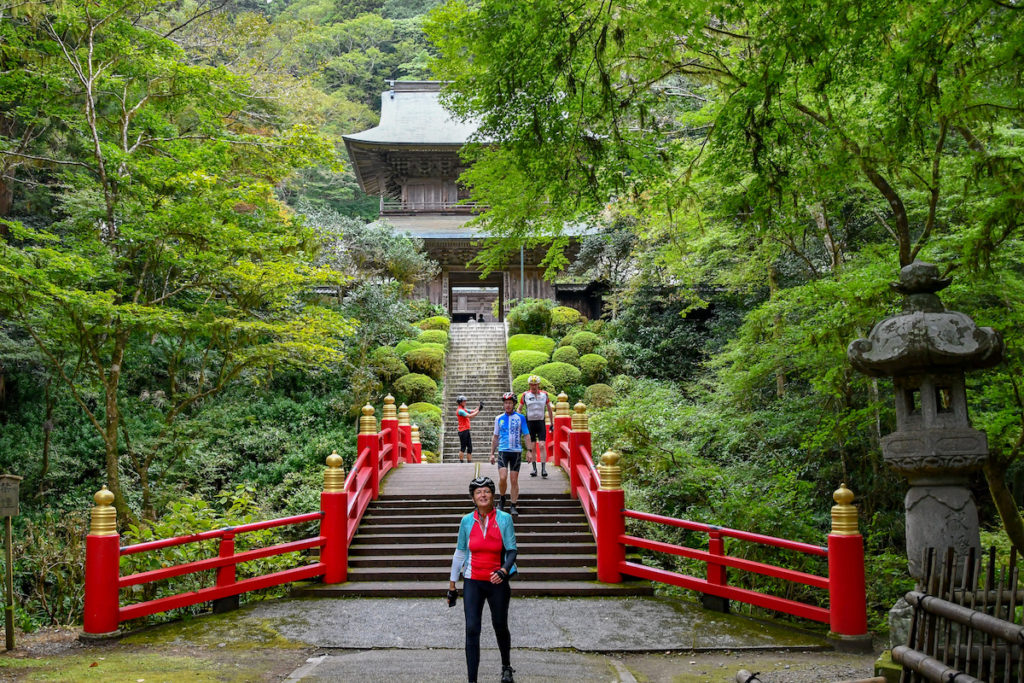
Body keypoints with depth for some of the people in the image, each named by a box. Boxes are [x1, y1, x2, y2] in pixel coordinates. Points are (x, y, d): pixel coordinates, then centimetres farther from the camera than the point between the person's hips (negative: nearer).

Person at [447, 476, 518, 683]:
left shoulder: (504, 519, -4)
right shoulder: (467, 521, 0)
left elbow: (512, 550, -2)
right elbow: (460, 553, 8)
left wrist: (503, 571, -21)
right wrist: (452, 585, 10)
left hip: (497, 582, 0)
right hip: (472, 582, 1)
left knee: (500, 627, 13)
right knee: (472, 629, -7)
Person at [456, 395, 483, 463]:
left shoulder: (464, 409, 18)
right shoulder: (460, 410, -12)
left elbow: (473, 412, 16)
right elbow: (470, 416, -20)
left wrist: (479, 407, 3)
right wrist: (478, 411, -17)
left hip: (467, 430, 9)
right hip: (463, 431, -9)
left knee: (470, 447, 7)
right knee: (463, 448, -5)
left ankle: (469, 462, 8)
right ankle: (461, 462, 0)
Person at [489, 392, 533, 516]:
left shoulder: (520, 418, 3)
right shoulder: (499, 418, 7)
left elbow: (526, 435, 4)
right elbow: (495, 437, 14)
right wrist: (492, 453, 11)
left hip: (516, 452, 0)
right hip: (503, 451, 1)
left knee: (514, 480, 2)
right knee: (502, 478, -14)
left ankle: (513, 506, 11)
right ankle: (502, 499, 10)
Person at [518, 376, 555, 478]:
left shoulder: (544, 394, 5)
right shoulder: (525, 395, 2)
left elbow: (549, 410, 15)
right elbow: (519, 410, 8)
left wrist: (552, 423, 13)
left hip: (541, 423, 0)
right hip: (529, 423, 0)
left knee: (542, 446, -9)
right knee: (532, 447, 3)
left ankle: (543, 469, -10)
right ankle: (534, 468, 13)